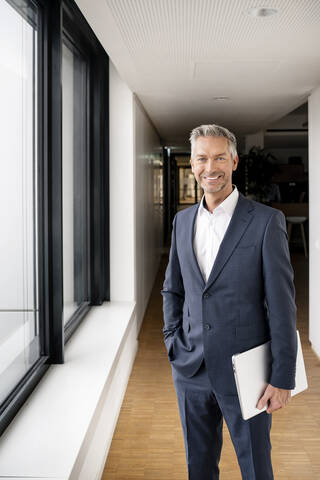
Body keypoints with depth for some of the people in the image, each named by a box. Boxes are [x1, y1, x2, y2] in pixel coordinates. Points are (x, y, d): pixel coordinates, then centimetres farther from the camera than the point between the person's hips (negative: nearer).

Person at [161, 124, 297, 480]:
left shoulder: (266, 221, -10)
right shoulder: (183, 220, 6)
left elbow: (281, 303, -11)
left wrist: (283, 377, -12)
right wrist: (173, 341, 5)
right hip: (191, 370, 5)